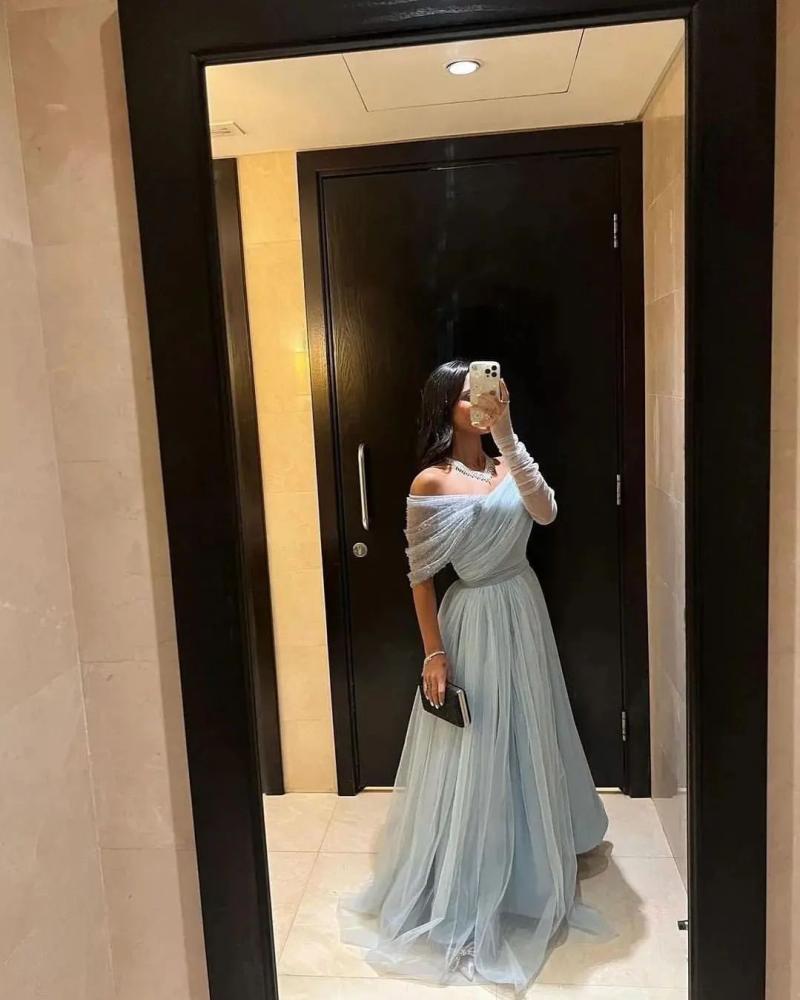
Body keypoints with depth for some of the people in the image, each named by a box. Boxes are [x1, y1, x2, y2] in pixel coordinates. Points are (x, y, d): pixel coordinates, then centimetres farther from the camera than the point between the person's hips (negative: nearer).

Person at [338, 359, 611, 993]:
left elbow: (546, 512, -17)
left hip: (523, 614, 6)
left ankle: (531, 872, 46)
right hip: (474, 621, -6)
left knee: (526, 748, 21)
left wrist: (507, 436, -23)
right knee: (472, 756, 5)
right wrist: (434, 654, -14)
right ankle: (460, 896, 27)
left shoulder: (506, 466, 2)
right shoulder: (431, 482, -13)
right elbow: (420, 575, -10)